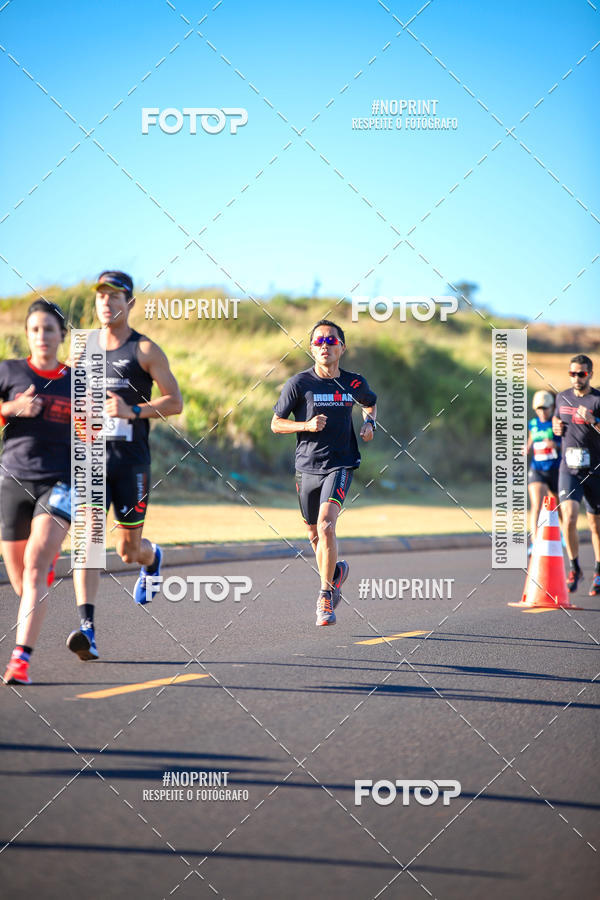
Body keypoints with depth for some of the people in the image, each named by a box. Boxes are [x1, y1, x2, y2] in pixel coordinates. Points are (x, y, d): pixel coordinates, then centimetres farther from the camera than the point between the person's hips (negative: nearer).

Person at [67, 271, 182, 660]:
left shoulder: (145, 350, 0)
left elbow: (175, 401, -4)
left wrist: (132, 410, -19)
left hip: (131, 459, -2)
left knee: (130, 549, 7)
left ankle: (153, 558, 46)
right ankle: (88, 629, -21)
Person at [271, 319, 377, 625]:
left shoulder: (354, 383, 2)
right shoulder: (299, 383, -4)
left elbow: (370, 403, 25)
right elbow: (276, 424, 0)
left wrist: (369, 422, 4)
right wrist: (307, 425, -16)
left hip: (340, 465, -1)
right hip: (307, 467, 1)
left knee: (326, 525, -21)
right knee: (315, 535, 13)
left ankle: (325, 595, -15)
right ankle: (336, 571, 44)